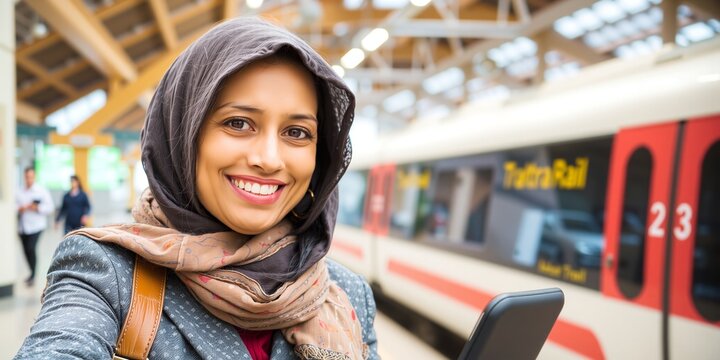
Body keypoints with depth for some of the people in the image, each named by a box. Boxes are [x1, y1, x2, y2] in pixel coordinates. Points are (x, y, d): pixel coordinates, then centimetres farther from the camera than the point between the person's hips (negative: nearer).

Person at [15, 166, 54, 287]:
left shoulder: (42, 191, 0)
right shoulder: (19, 192, 9)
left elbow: (50, 207, -3)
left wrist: (37, 208, -17)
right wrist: (19, 209, -11)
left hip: (35, 225, -4)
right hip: (22, 226, 4)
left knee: (31, 248, -16)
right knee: (26, 250, 8)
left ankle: (33, 275, -6)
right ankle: (32, 273, 27)